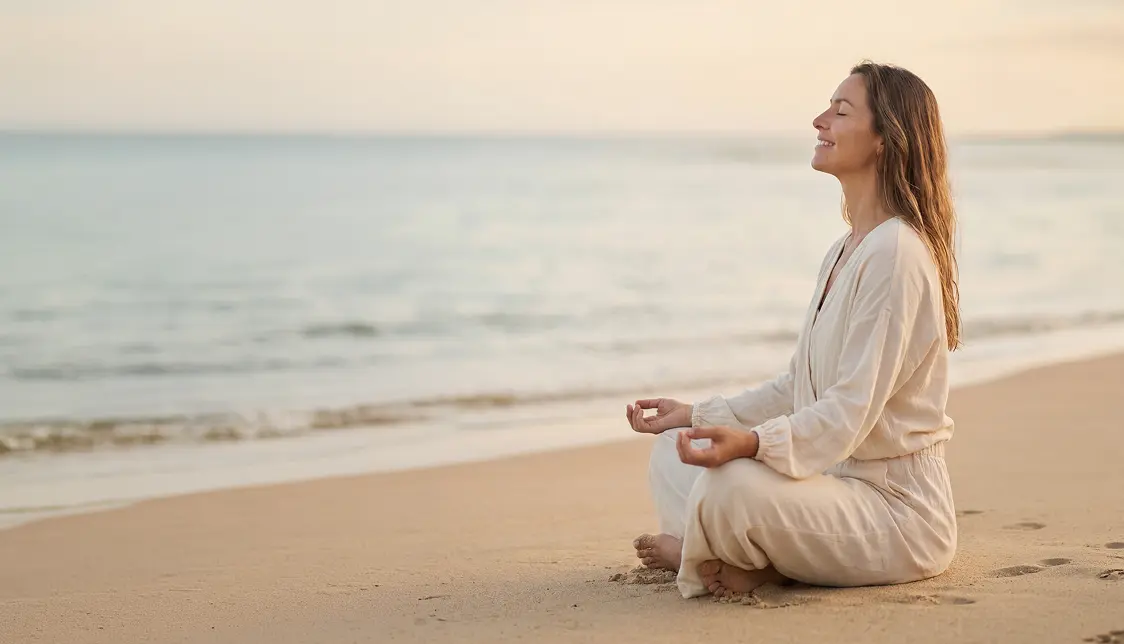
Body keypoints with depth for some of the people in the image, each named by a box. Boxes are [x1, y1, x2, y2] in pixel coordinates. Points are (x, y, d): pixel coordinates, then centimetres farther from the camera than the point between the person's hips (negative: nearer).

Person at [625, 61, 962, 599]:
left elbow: (851, 411, -25)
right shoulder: (844, 252, 14)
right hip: (840, 483, 10)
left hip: (897, 510, -10)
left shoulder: (896, 253, -18)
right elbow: (798, 388, 19)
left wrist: (753, 442, -40)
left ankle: (724, 557, -3)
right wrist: (697, 415, 18)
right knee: (671, 452, 9)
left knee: (732, 485, -34)